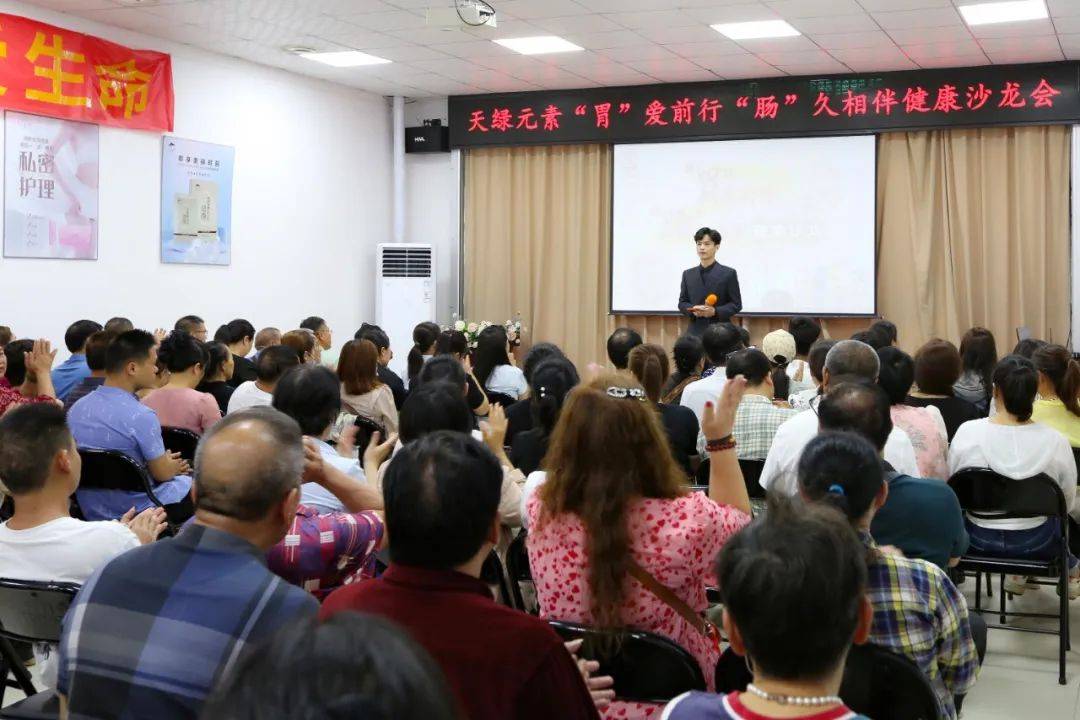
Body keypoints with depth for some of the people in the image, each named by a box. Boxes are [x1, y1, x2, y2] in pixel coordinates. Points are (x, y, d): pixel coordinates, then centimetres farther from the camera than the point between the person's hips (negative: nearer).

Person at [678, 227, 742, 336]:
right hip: (695, 332, 3)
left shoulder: (728, 273, 3)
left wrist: (715, 311, -15)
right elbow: (682, 303, 14)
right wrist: (693, 309, -8)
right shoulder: (688, 274, 14)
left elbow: (736, 304, 2)